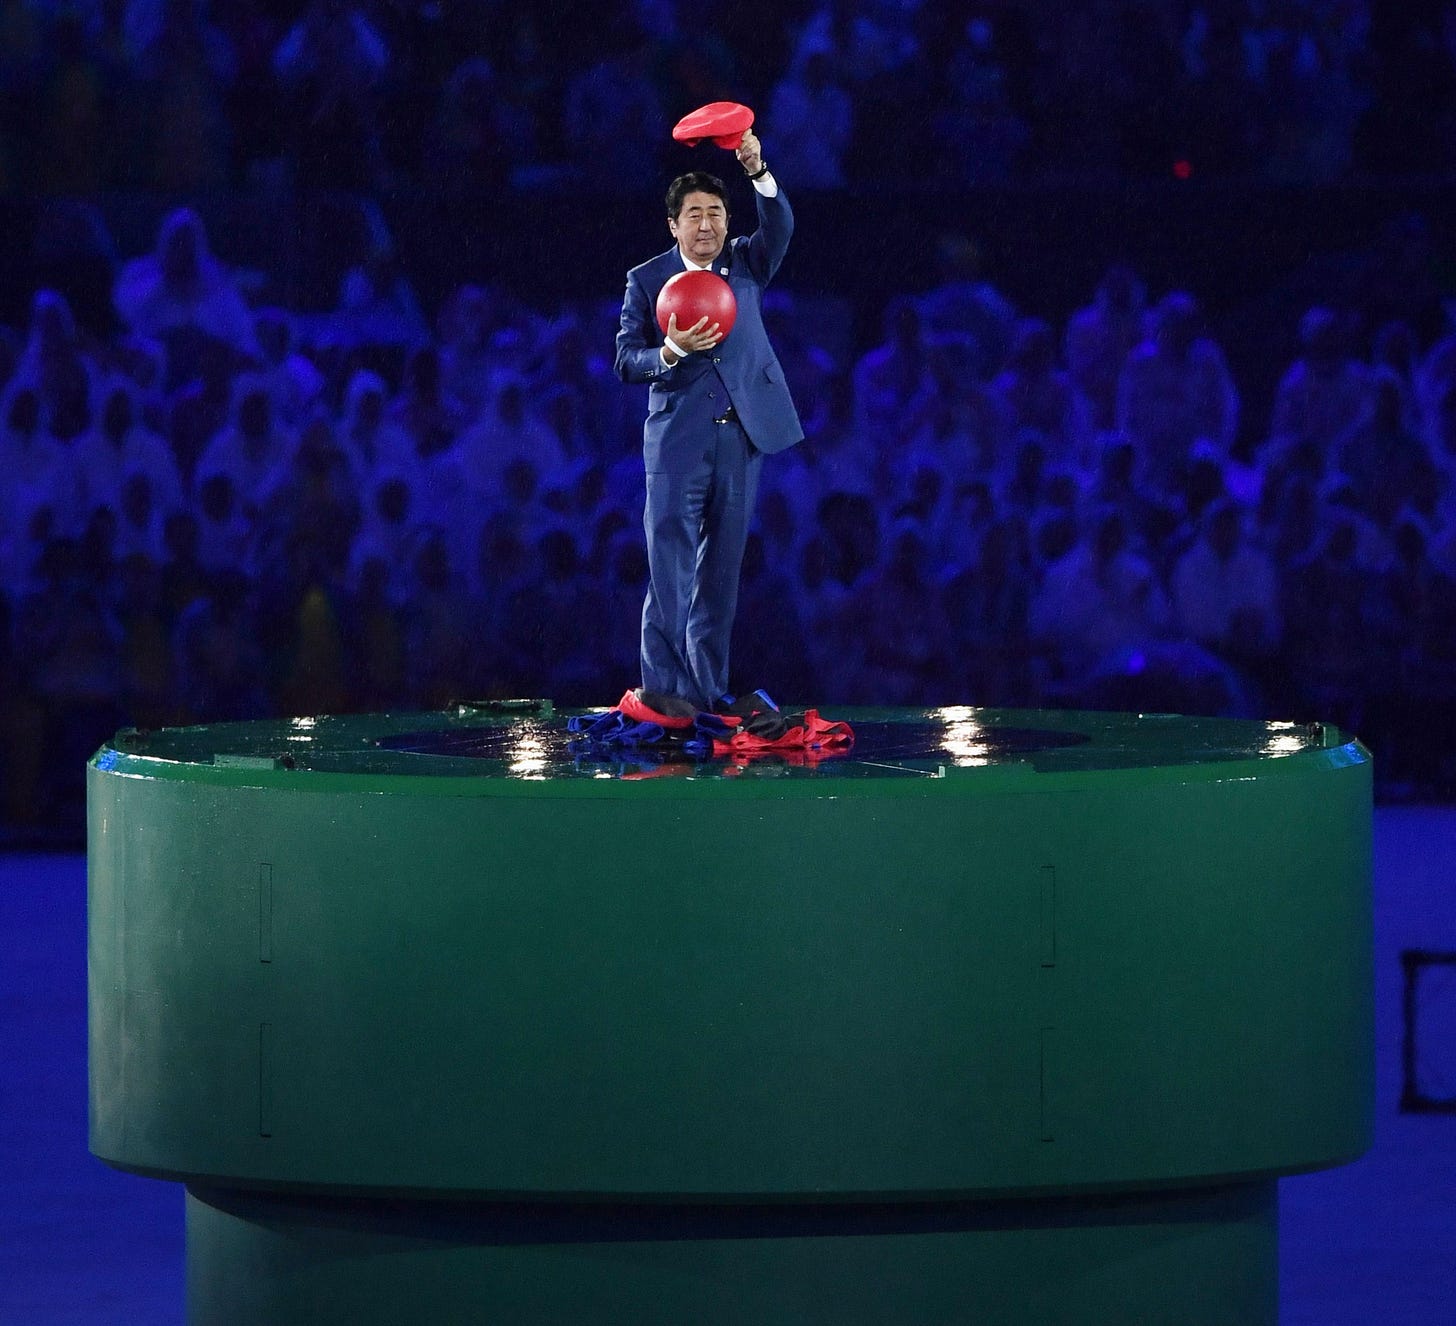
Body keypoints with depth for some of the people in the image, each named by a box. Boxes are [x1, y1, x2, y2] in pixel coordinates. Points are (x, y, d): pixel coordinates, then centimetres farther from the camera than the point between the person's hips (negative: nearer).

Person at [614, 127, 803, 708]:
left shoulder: (745, 264, 10)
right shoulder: (647, 280, 4)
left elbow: (778, 226, -10)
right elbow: (626, 360, 0)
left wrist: (758, 172, -27)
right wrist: (670, 353, -21)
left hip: (741, 436, 2)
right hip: (677, 437, -2)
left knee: (721, 567, 5)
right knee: (669, 565, -9)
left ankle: (707, 692, 9)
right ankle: (663, 688, -9)